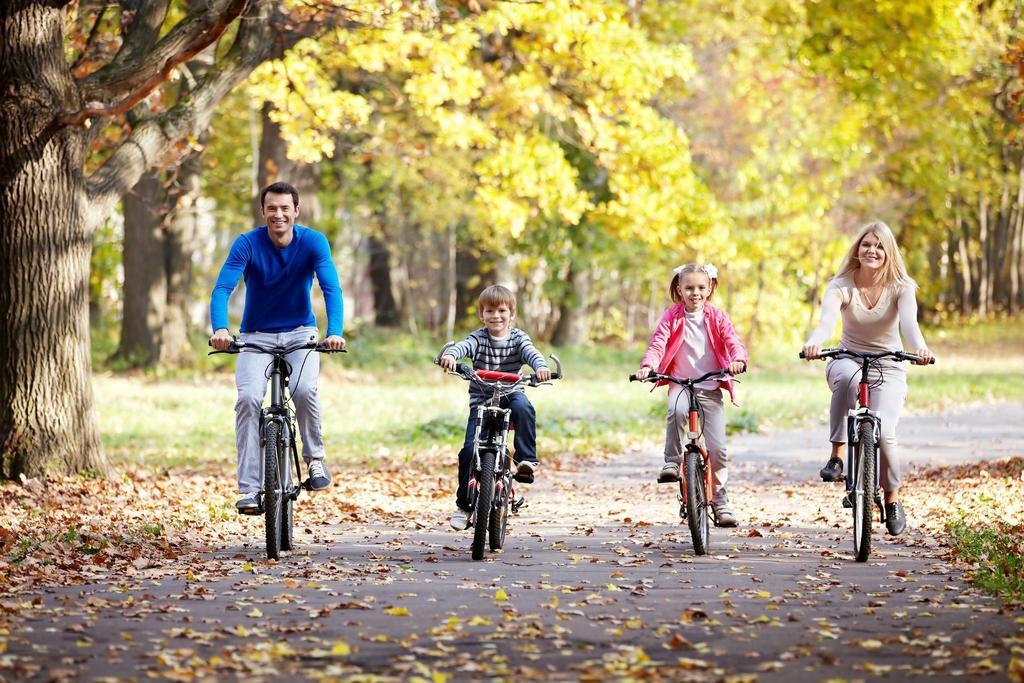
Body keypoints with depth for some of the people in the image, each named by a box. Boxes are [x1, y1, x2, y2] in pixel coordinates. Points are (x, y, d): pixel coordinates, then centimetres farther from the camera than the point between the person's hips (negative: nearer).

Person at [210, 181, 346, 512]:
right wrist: (220, 329, -43)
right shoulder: (248, 243, -14)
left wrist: (335, 331, -40)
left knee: (304, 389, -28)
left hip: (300, 332, 0)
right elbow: (222, 288, -23)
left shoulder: (313, 242, -12)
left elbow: (331, 288, -23)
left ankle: (315, 457, -3)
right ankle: (249, 489, -20)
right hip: (257, 336, 0)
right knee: (249, 398, -23)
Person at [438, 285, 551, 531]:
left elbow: (531, 352, -20)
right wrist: (450, 355, -48)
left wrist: (541, 367, -43)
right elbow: (463, 346, -23)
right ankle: (463, 504, 1)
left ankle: (527, 459, -26)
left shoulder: (518, 338, -1)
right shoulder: (478, 338, -3)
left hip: (511, 394, 0)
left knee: (523, 408, -36)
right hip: (481, 399, 0)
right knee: (469, 450, -12)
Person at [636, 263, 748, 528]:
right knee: (677, 410, -38)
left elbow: (733, 341, -6)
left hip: (710, 388, 1)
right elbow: (658, 342, -9)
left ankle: (720, 499, 13)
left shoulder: (716, 317, 5)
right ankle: (672, 461, -20)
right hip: (680, 384, -1)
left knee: (717, 448, -4)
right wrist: (648, 365, -29)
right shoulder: (672, 316, 2)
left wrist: (738, 360, -29)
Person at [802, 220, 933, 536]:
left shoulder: (901, 287, -8)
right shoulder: (841, 286, -10)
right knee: (848, 376, -39)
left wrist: (919, 347, -51)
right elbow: (828, 318, -29)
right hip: (848, 361, 0)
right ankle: (836, 455, -31)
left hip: (888, 369, 0)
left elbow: (909, 321, -27)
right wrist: (814, 342, -53)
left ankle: (892, 499, 5)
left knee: (883, 432, -21)